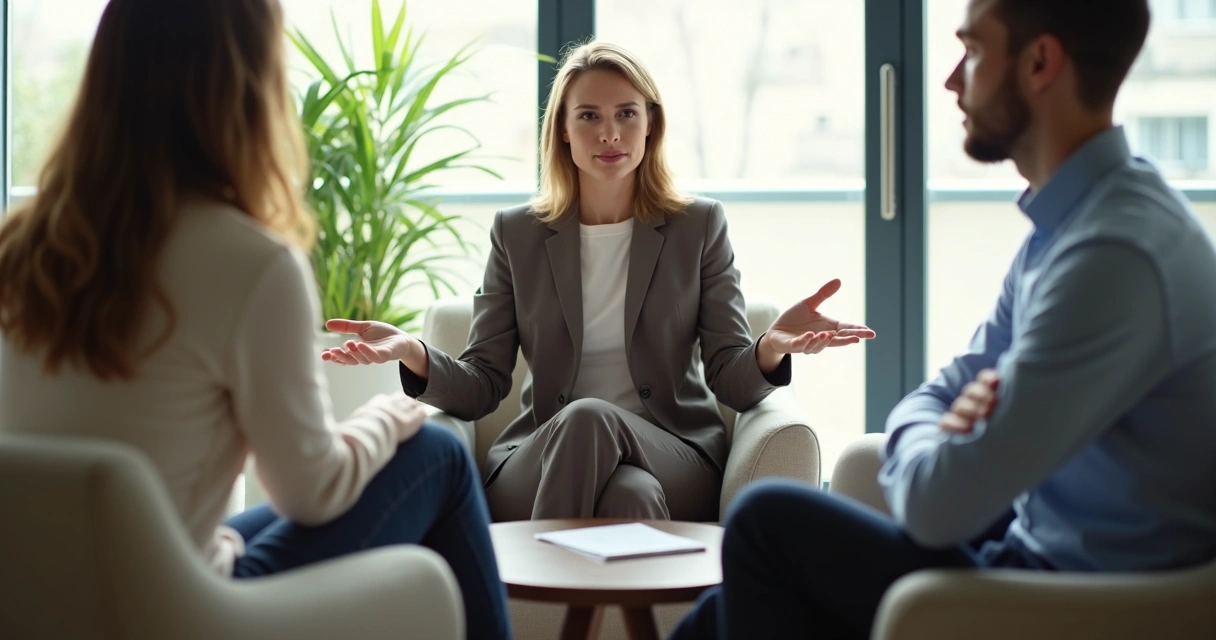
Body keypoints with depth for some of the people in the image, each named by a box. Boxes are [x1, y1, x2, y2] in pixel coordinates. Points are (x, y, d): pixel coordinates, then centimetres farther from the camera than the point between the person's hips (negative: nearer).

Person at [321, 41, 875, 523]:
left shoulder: (699, 226, 9)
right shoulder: (516, 234, 11)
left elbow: (733, 382, 2)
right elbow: (481, 387, 5)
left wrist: (771, 348, -22)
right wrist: (413, 353, -17)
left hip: (675, 459, 0)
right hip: (539, 465, 0)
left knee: (589, 420, -34)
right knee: (630, 496, -35)